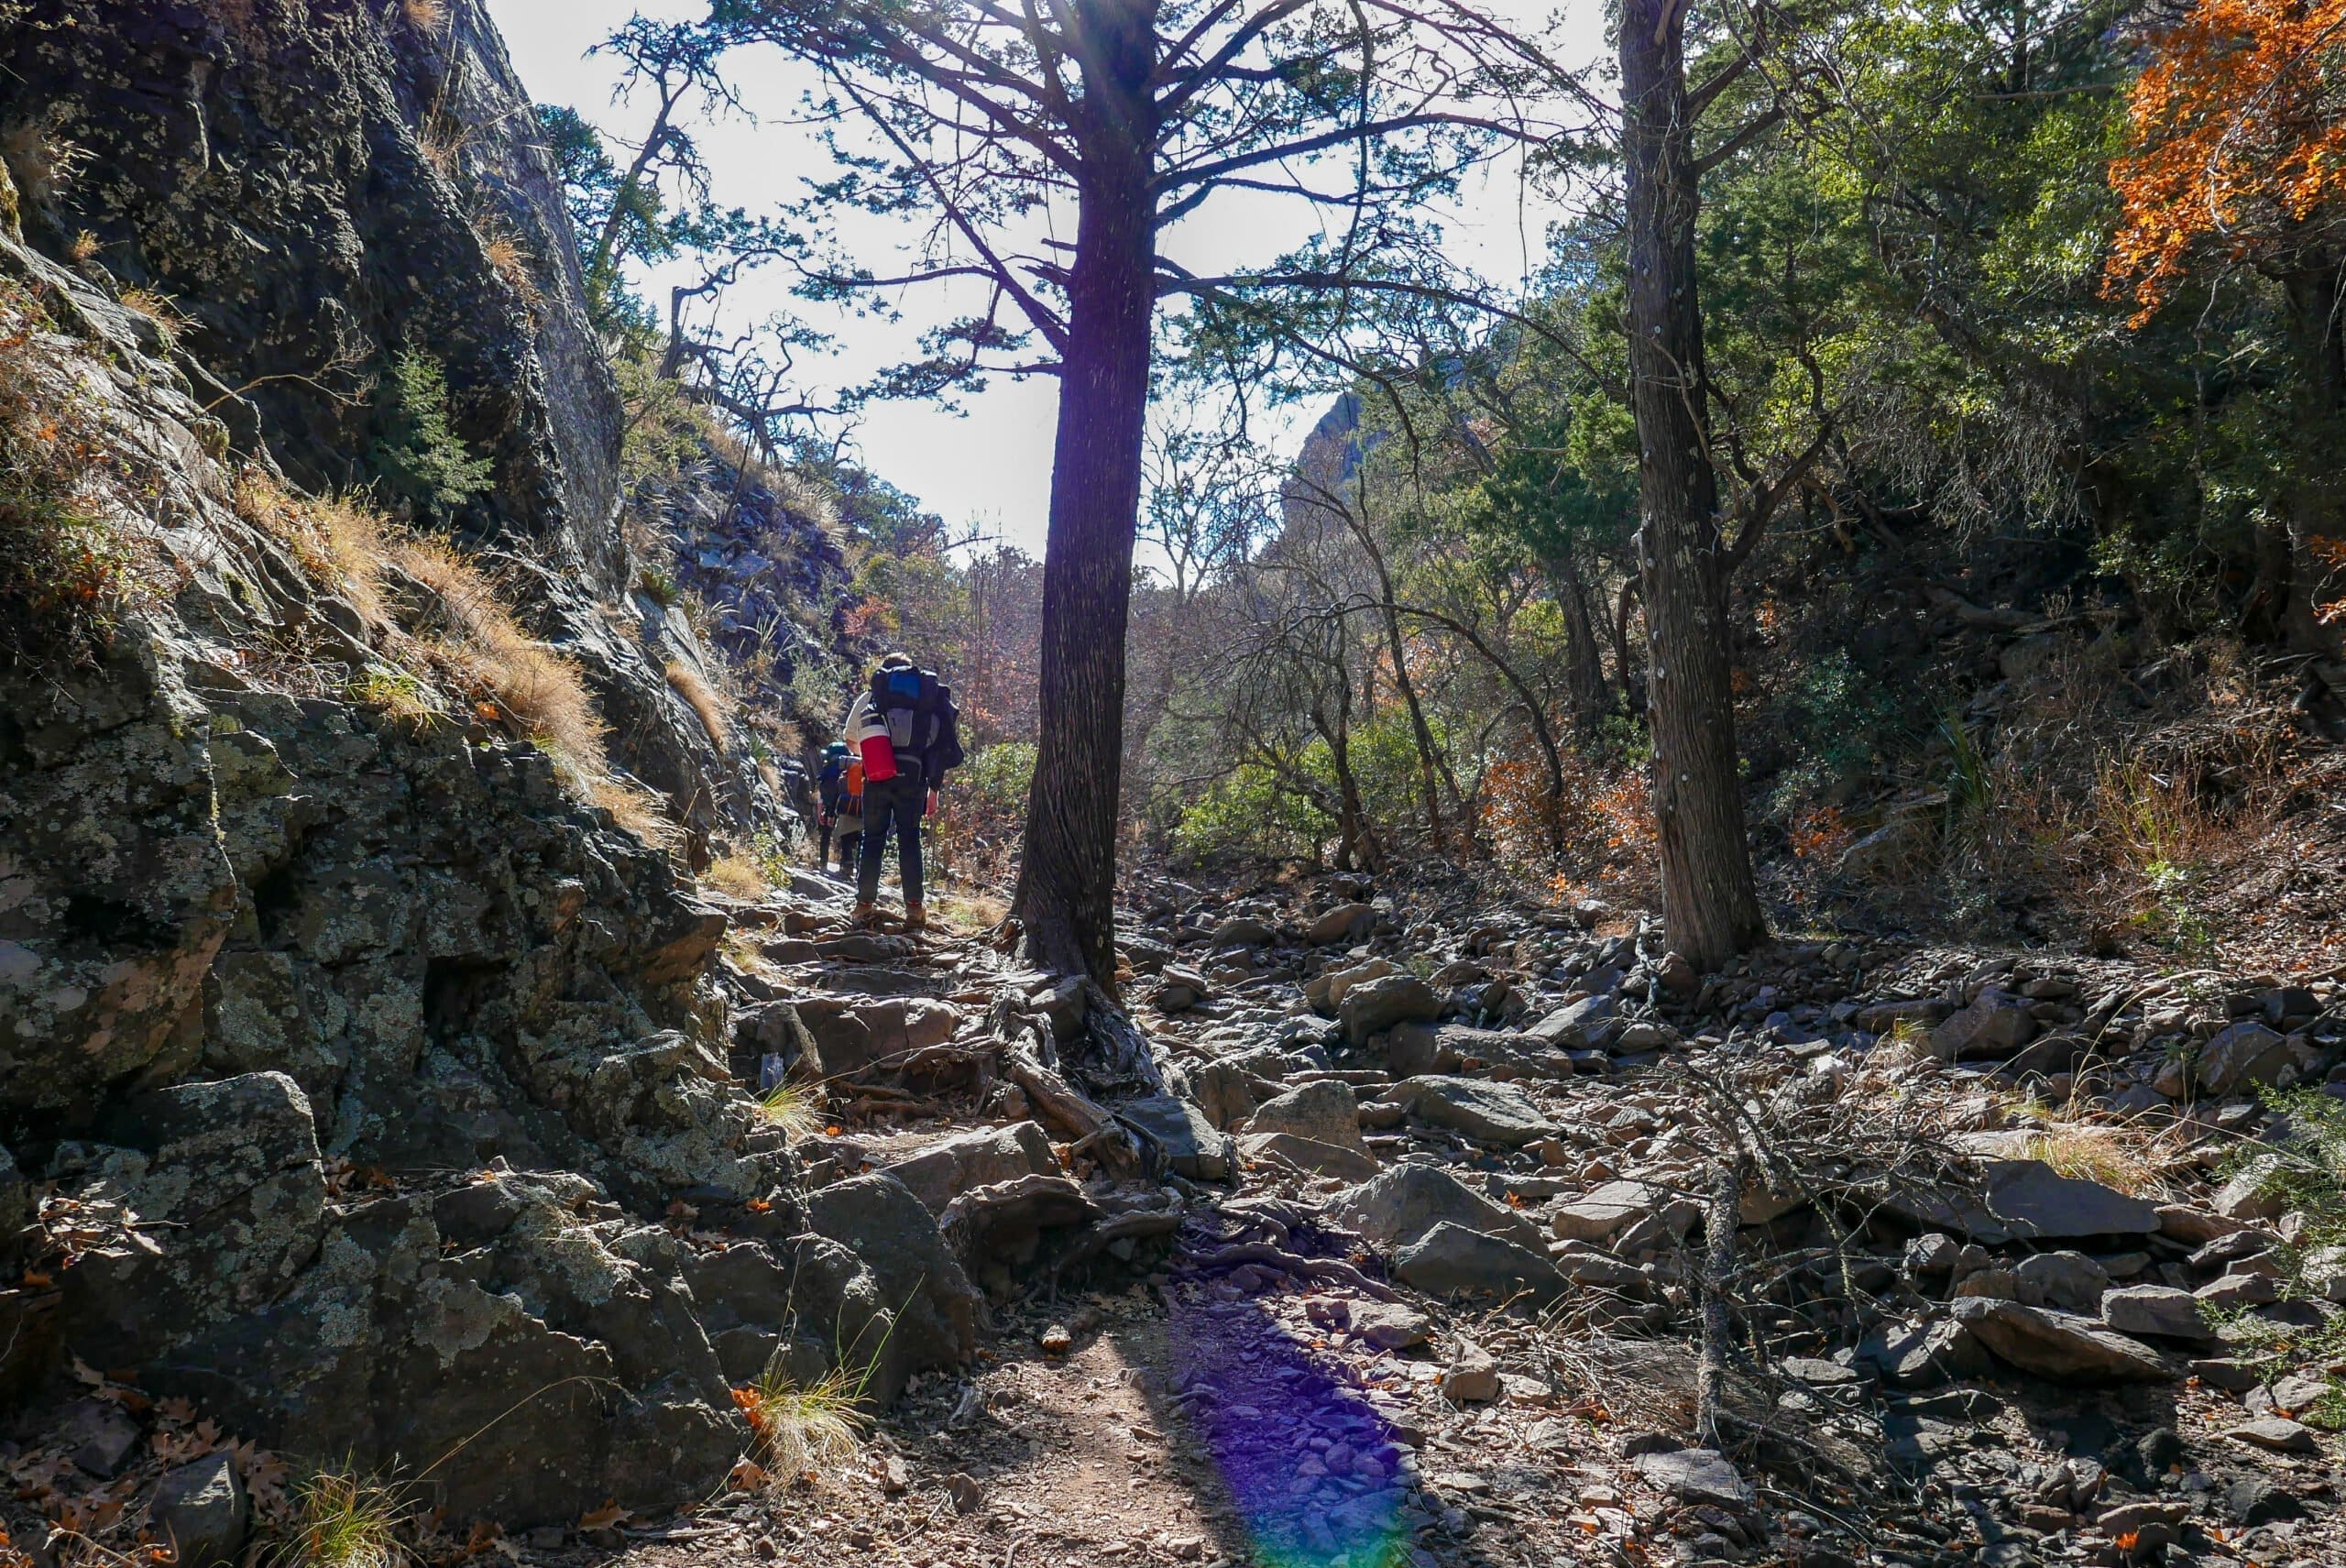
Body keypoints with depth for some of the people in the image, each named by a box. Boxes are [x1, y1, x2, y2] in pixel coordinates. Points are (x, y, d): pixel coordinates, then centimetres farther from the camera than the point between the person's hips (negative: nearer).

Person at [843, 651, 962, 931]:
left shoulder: (868, 698, 14)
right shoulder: (929, 700, 14)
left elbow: (851, 741, 21)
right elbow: (940, 751, 8)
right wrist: (934, 789, 14)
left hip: (876, 778, 0)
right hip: (913, 777, 0)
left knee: (873, 839, 8)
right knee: (909, 838, 7)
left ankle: (865, 906, 6)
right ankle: (914, 908, 1)